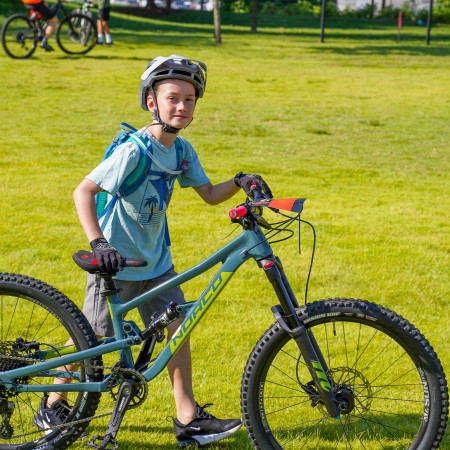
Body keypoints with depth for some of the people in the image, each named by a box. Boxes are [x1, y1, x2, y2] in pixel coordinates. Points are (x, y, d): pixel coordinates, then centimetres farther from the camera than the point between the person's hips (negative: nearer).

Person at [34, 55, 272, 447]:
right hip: (116, 261, -7)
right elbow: (83, 192, -24)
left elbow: (209, 194, 4)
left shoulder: (182, 150, 0)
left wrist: (240, 183, -15)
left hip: (156, 261, 7)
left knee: (179, 329, 1)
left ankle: (189, 418, 6)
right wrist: (98, 243, -34)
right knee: (92, 337, 5)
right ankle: (53, 405, 24)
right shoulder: (134, 151, -23)